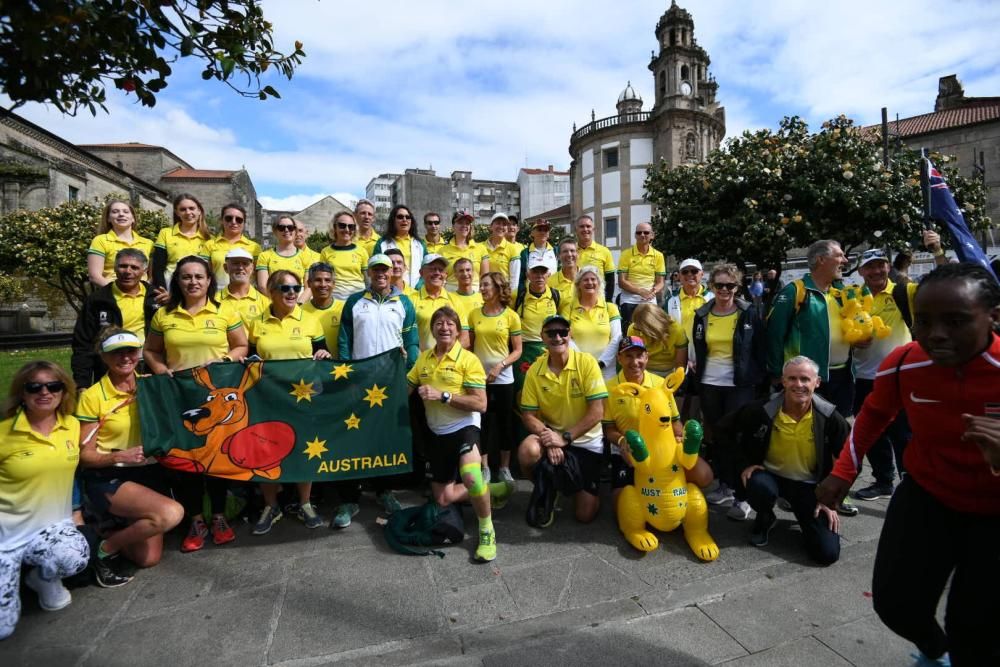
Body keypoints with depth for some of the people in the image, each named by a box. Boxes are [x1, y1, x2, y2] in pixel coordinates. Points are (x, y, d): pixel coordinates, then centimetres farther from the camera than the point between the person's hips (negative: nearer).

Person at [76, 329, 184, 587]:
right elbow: (85, 455, -7)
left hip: (149, 474, 4)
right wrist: (120, 456, -24)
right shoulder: (92, 396, -8)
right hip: (108, 478, -4)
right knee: (171, 513, -30)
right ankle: (106, 549, -3)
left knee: (148, 558, 1)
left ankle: (121, 527, 31)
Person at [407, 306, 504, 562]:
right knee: (443, 499, 10)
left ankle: (487, 530, -9)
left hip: (464, 427, -6)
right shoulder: (423, 358, 6)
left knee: (470, 476, -35)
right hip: (437, 434, 6)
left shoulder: (468, 359, -11)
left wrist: (443, 395, -23)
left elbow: (480, 404, -18)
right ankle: (488, 490, 35)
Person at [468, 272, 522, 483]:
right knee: (482, 422, 8)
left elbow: (517, 350, -3)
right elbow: (470, 345, 8)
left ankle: (505, 468, 22)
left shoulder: (511, 316, -4)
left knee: (504, 422, 8)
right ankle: (484, 467, 21)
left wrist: (500, 366, -15)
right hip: (479, 377, 2)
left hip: (503, 378, -2)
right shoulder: (474, 314, 3)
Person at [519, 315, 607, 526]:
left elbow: (597, 412, -18)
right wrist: (549, 440, -24)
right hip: (551, 434, 1)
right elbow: (528, 415, -7)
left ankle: (574, 480, 33)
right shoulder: (534, 370, -8)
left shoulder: (587, 362, -15)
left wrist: (565, 438, -23)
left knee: (585, 515, -1)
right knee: (527, 452, -33)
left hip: (586, 441, -1)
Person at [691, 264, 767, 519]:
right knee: (715, 435, 11)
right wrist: (696, 376, 10)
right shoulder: (702, 315, 5)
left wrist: (760, 380, -5)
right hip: (709, 383, 4)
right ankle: (725, 484, 27)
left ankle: (742, 496, 6)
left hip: (739, 385, -3)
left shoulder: (750, 312, -3)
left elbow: (761, 349, -1)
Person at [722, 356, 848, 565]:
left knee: (828, 553, -12)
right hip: (770, 475, 0)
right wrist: (744, 464, -12)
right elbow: (726, 431, -5)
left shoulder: (830, 418, -16)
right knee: (759, 486, -37)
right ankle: (765, 519, 0)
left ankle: (803, 517, 22)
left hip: (810, 484, 1)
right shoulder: (763, 410, -20)